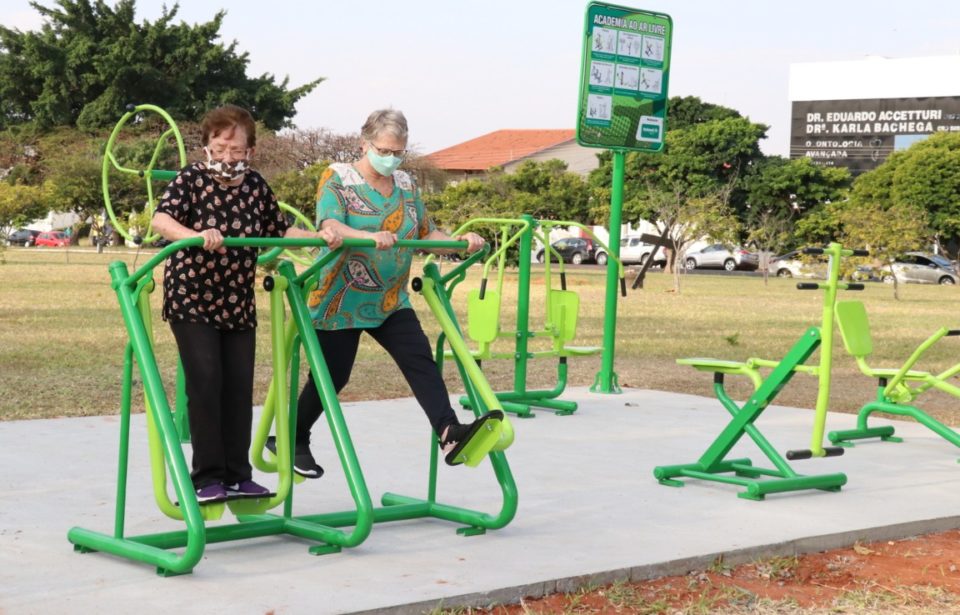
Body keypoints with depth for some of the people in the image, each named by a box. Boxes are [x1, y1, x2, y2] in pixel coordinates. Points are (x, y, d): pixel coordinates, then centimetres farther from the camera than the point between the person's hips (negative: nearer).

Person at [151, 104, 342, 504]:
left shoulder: (256, 187, 3)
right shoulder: (191, 180, -11)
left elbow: (280, 231, 13)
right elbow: (161, 219, -26)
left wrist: (319, 236, -4)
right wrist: (195, 235, -46)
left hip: (238, 304, 5)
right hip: (191, 300, -5)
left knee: (239, 388, 5)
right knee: (205, 383, -11)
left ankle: (237, 476, 15)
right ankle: (207, 477, -2)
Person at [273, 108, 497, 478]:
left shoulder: (406, 186, 9)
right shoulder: (338, 178, -8)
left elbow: (427, 234, 13)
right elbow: (330, 226, -24)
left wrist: (460, 241, -8)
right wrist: (371, 237, -43)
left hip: (391, 303, 5)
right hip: (341, 302, -4)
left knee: (421, 360, -15)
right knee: (332, 376, 4)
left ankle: (449, 433, -28)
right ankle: (292, 440, 26)